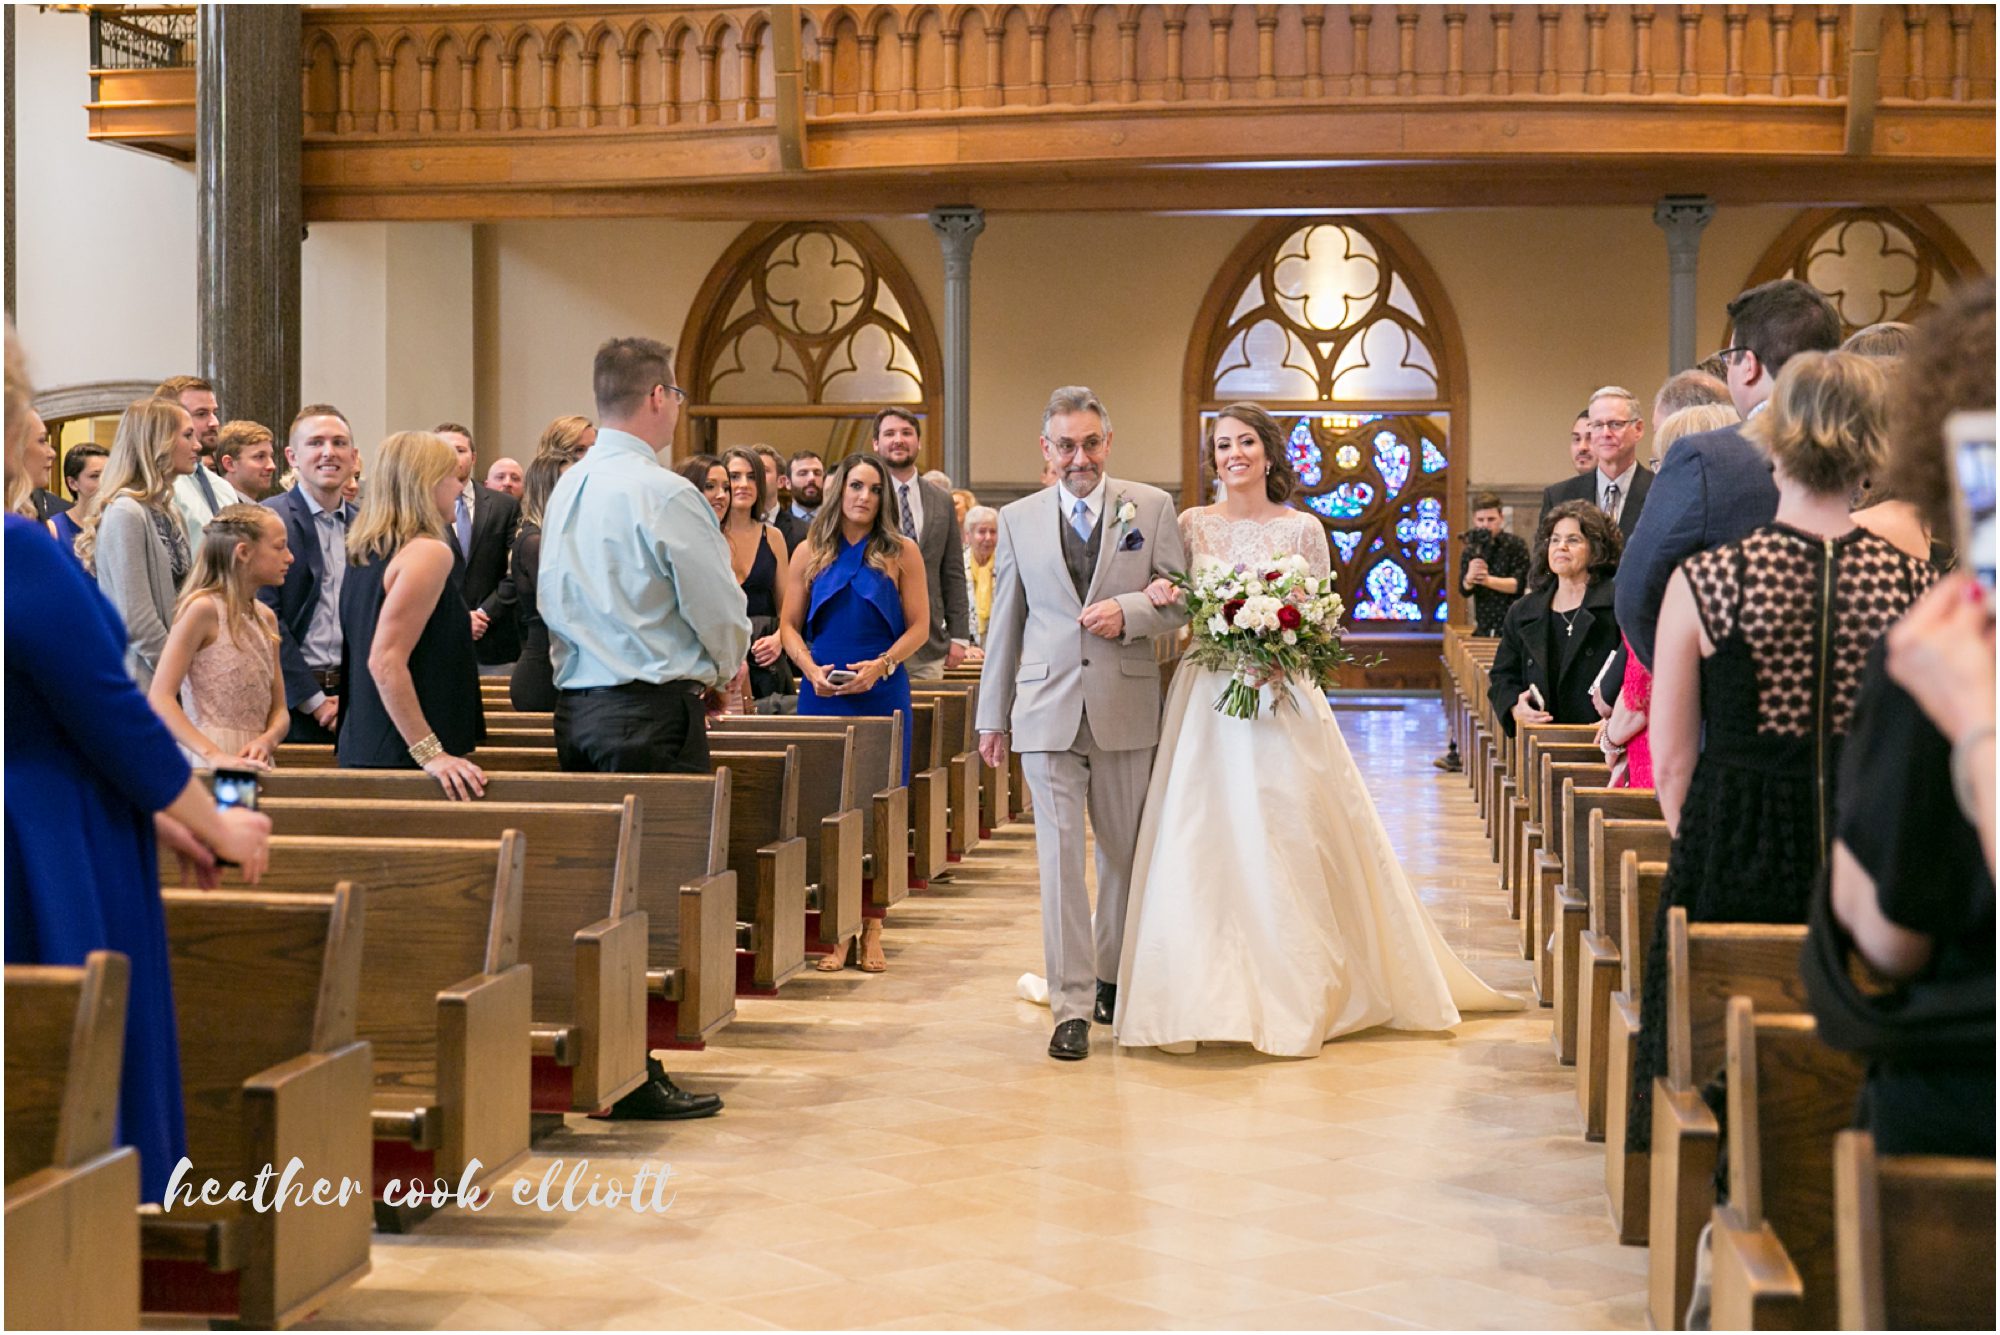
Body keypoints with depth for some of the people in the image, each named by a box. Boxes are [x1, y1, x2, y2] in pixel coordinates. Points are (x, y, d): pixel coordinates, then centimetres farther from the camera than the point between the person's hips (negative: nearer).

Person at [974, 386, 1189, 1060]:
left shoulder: (1152, 507, 4)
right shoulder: (1018, 519, 8)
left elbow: (1182, 600, 4)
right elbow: (1003, 622, 12)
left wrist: (1129, 611, -16)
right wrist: (992, 716, 12)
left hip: (1127, 707, 0)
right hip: (1047, 710, 0)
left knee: (1126, 852, 10)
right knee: (1059, 855, -5)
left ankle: (1113, 976, 30)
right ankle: (1072, 1006, -2)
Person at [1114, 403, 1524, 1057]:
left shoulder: (1301, 529, 4)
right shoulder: (1192, 525, 8)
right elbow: (1174, 611, 12)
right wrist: (1162, 595, -11)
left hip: (1282, 697, -1)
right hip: (1206, 700, 1)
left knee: (1289, 838, -5)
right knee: (1203, 841, -3)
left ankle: (1294, 994, 5)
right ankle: (1206, 994, 4)